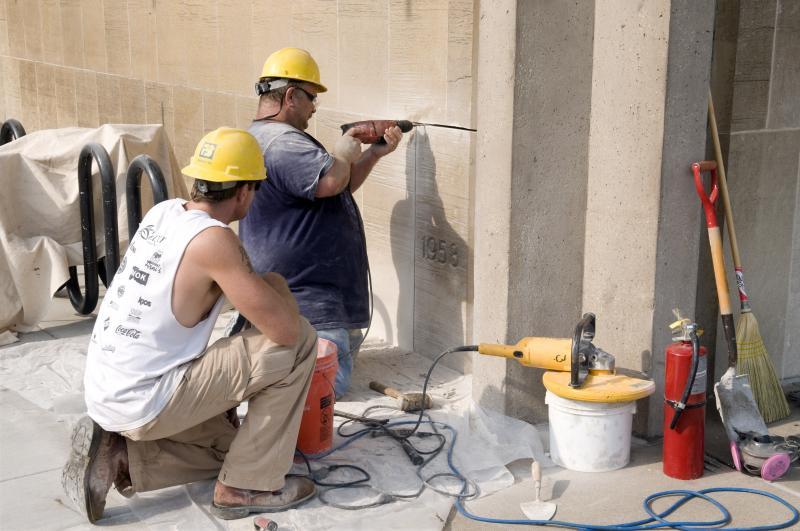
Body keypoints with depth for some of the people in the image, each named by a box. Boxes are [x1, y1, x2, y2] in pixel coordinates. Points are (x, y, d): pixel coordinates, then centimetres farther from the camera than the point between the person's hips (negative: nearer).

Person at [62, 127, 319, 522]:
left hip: (105, 394, 9)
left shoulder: (163, 212, 4)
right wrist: (277, 287, 1)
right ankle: (248, 487, 1)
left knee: (228, 442, 30)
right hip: (144, 404, -9)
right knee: (299, 344, -7)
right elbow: (286, 329, -19)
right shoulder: (213, 239, -21)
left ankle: (115, 455, 10)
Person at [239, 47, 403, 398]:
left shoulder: (264, 137, 19)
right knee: (329, 385, -15)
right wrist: (343, 152, -11)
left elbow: (336, 191, 24)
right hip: (304, 300, -12)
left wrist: (375, 154, 16)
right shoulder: (282, 142, -18)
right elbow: (329, 181, -34)